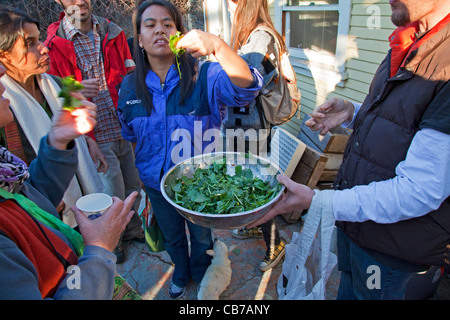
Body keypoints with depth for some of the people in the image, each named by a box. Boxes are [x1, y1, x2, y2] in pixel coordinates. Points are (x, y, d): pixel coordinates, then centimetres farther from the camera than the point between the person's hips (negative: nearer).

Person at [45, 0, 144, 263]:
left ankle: (133, 229, 44)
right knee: (114, 196, 8)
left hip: (128, 130, 4)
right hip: (99, 136, -4)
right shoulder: (54, 44, -6)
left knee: (134, 186, 17)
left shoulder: (112, 32, 6)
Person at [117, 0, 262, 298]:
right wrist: (144, 167, 10)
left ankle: (201, 275, 58)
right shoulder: (130, 86, -6)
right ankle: (180, 274, 60)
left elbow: (245, 87, -41)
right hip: (156, 183, 3)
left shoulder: (203, 75, -21)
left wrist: (217, 45, -56)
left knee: (202, 237, 24)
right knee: (172, 237, 28)